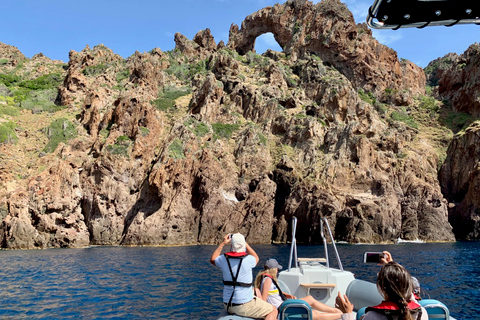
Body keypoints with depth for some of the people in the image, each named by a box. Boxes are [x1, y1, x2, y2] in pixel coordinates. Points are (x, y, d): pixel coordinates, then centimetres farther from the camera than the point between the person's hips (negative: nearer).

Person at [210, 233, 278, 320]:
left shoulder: (223, 259, -6)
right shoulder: (248, 259, -17)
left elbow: (212, 260, 20)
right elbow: (256, 258, 11)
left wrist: (223, 243, 19)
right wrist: (245, 243, 14)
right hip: (244, 307, -6)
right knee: (273, 311, 7)